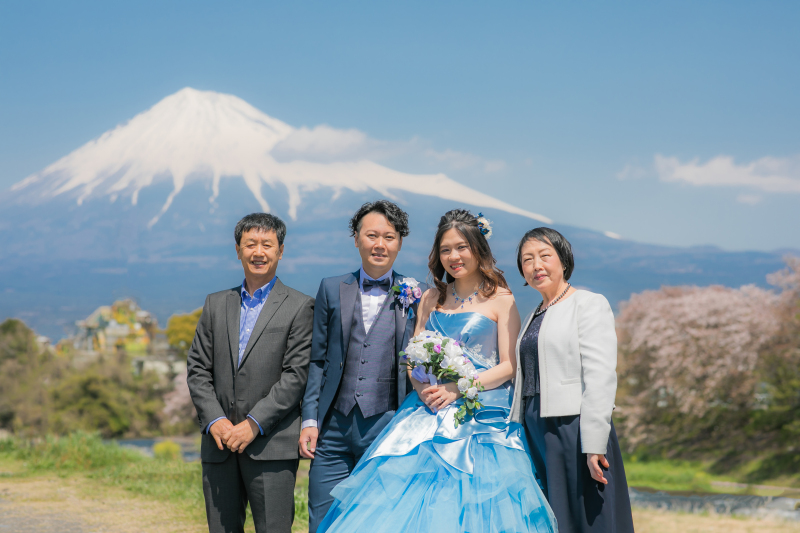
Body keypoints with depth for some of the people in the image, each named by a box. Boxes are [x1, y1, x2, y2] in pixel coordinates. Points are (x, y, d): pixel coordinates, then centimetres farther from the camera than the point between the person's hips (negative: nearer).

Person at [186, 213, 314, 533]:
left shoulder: (299, 307, 2)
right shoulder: (216, 305, 15)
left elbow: (295, 375, -6)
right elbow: (198, 370, 11)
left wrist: (254, 424, -13)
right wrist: (214, 420, -5)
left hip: (271, 446, -4)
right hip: (219, 446, 4)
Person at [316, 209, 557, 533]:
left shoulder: (501, 299, 2)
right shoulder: (432, 299, 16)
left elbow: (508, 366, -4)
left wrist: (457, 389, -14)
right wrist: (423, 388, -7)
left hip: (482, 418, -4)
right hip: (429, 413, 4)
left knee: (470, 506, -11)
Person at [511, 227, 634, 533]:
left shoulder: (589, 305, -3)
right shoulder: (534, 317, 20)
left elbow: (600, 377, -12)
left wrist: (593, 446, -19)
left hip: (574, 426, -7)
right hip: (536, 433, 7)